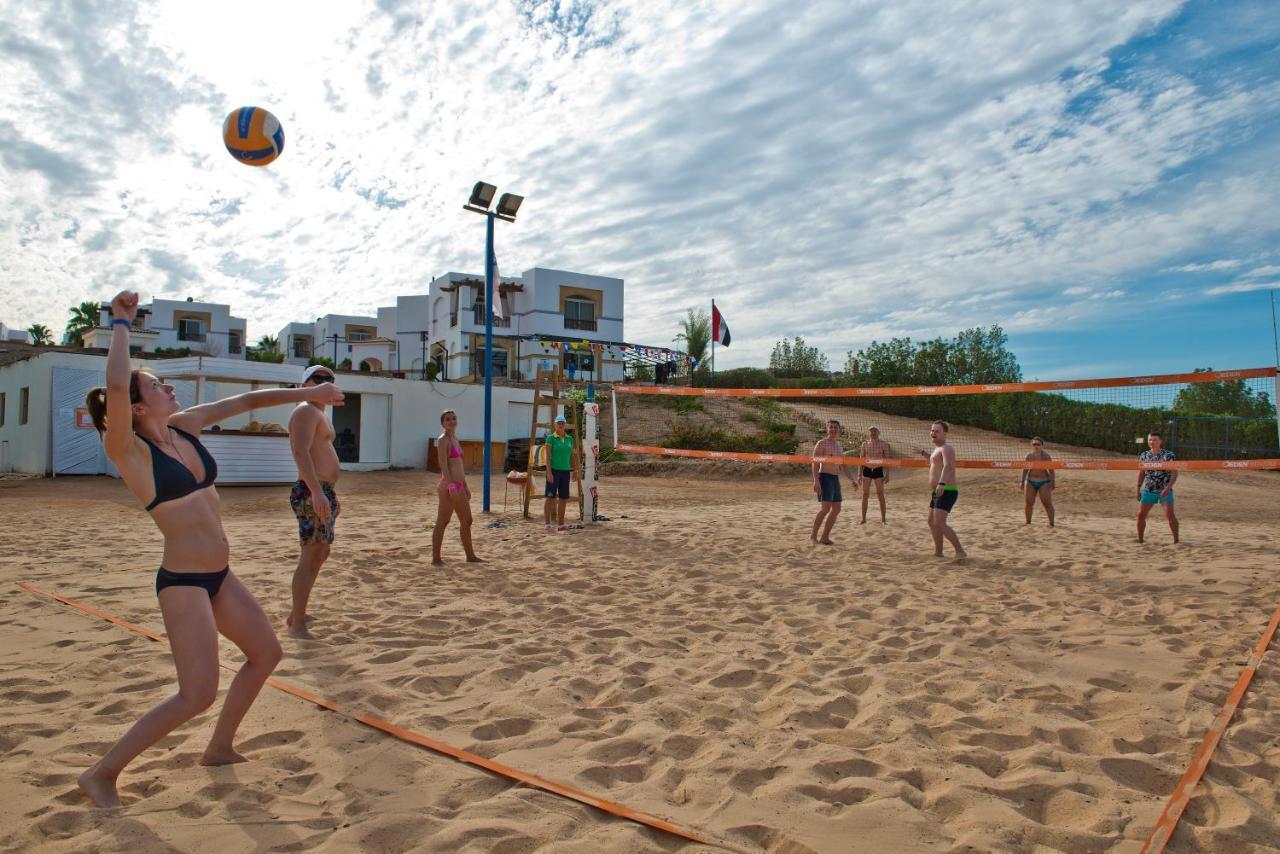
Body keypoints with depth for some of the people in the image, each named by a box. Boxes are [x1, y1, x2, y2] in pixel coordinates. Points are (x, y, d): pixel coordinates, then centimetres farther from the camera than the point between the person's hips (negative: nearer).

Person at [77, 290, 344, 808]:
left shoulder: (184, 427, 5)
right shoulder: (129, 450, -14)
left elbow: (246, 401, 13)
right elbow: (115, 386, -32)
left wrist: (305, 393, 13)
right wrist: (121, 324, -20)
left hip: (218, 575, 8)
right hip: (183, 582, -8)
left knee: (266, 653, 18)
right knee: (198, 694, -10)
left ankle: (219, 749, 33)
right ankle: (103, 773, 8)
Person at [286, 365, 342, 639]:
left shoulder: (319, 414, 23)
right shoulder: (306, 411, -9)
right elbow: (301, 452, -24)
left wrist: (332, 496, 26)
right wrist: (317, 492, -33)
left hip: (323, 492, 11)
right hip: (312, 493, -11)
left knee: (321, 553, 19)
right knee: (312, 556, -11)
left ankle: (296, 614, 30)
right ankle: (297, 626, -7)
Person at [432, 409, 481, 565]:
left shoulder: (455, 439, 17)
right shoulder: (443, 440, -9)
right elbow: (443, 465, -17)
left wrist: (465, 486, 20)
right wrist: (451, 486, -25)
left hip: (459, 486, 9)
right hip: (448, 485, -9)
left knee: (467, 521, 14)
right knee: (442, 522, -3)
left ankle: (470, 556, 24)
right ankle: (436, 558, 5)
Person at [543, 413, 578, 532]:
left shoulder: (569, 439, 10)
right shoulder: (550, 438, -6)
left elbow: (572, 456, 13)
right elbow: (548, 456, -11)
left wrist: (575, 471, 8)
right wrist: (549, 472, -18)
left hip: (565, 472, 5)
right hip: (553, 470, -5)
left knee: (563, 499, 6)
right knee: (550, 497, -5)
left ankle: (561, 525, 13)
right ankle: (548, 524, -2)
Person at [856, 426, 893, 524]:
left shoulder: (884, 444, -2)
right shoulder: (865, 444, 5)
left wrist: (887, 475, -6)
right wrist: (860, 474, 4)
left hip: (878, 470, -2)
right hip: (867, 470, 2)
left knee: (880, 495, 0)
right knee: (865, 495, 3)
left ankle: (883, 519, 9)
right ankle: (864, 519, 10)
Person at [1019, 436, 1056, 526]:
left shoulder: (1045, 455, -3)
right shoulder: (1029, 456, 7)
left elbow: (1051, 470, -5)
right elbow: (1025, 470, 12)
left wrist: (1053, 482, -11)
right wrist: (1022, 482, 9)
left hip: (1044, 482, -3)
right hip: (1030, 482, 3)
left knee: (1047, 504, -5)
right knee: (1029, 503, 5)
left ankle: (1051, 523, 0)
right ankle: (1028, 522, 16)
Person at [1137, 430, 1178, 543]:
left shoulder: (1169, 455, -6)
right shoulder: (1143, 456, 5)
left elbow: (1174, 473, -10)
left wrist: (1168, 488, -21)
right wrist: (1138, 489, 10)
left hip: (1165, 491, -4)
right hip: (1148, 490, 4)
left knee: (1170, 515, -12)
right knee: (1140, 514, 0)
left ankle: (1176, 540, 0)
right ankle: (1140, 540, 12)